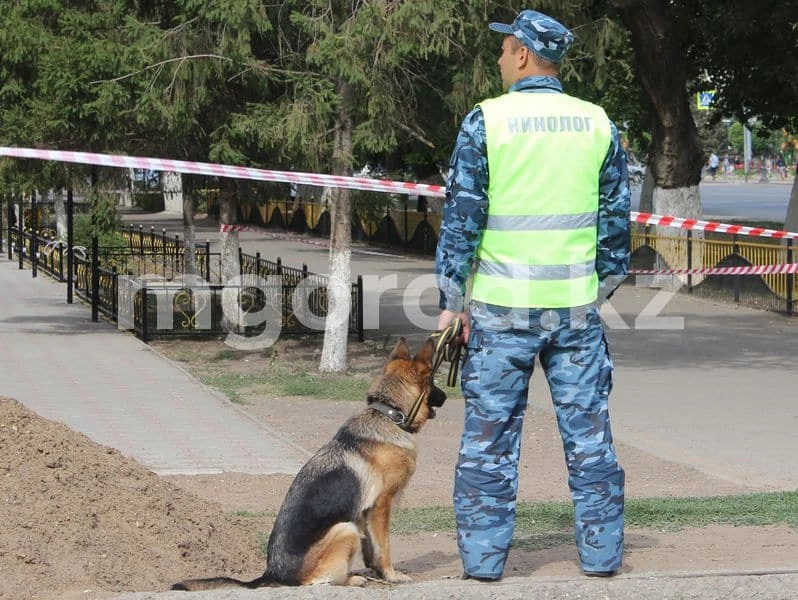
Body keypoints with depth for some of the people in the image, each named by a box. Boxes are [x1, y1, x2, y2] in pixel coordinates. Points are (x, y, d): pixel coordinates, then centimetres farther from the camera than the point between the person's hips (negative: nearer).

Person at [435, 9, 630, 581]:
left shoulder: (486, 120, -5)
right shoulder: (598, 123, 4)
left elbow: (461, 216, -5)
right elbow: (617, 218, 8)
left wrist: (452, 301, 1)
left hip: (502, 305, -2)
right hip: (577, 305, 3)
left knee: (490, 434, 5)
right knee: (589, 432, 9)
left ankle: (484, 560, 7)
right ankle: (601, 556, 12)